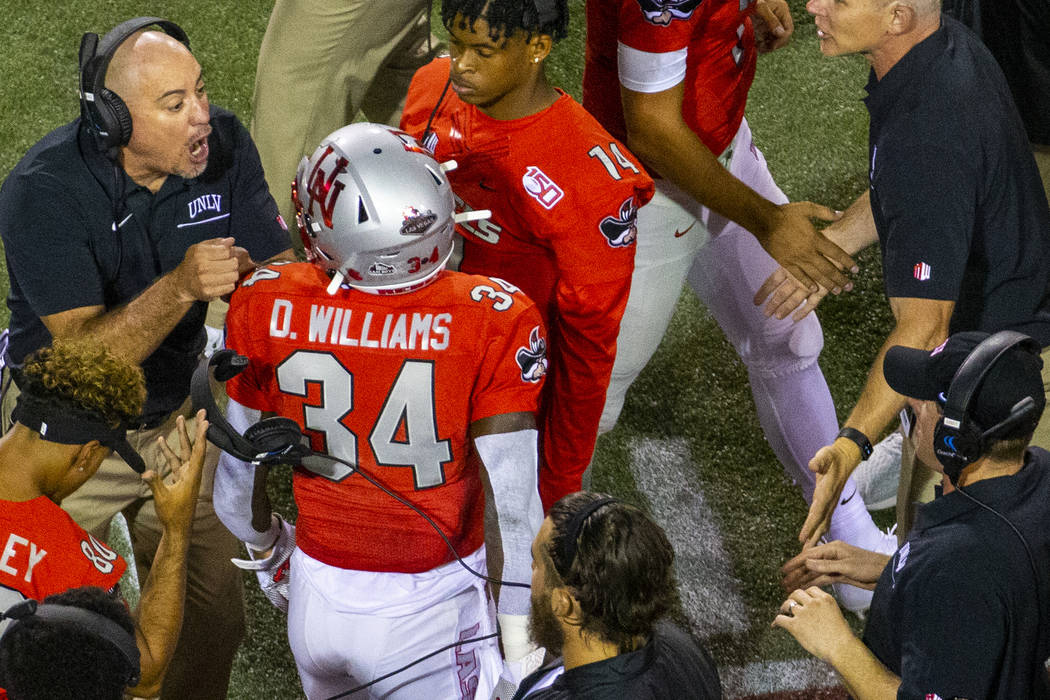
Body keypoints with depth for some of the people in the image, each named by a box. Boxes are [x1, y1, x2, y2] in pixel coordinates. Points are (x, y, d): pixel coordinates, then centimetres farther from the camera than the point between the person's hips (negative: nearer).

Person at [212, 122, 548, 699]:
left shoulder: (267, 306, -15)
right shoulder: (491, 321, -24)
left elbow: (235, 481, -2)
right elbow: (513, 505, -22)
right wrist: (522, 649, -10)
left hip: (319, 597, 3)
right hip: (434, 607, -3)